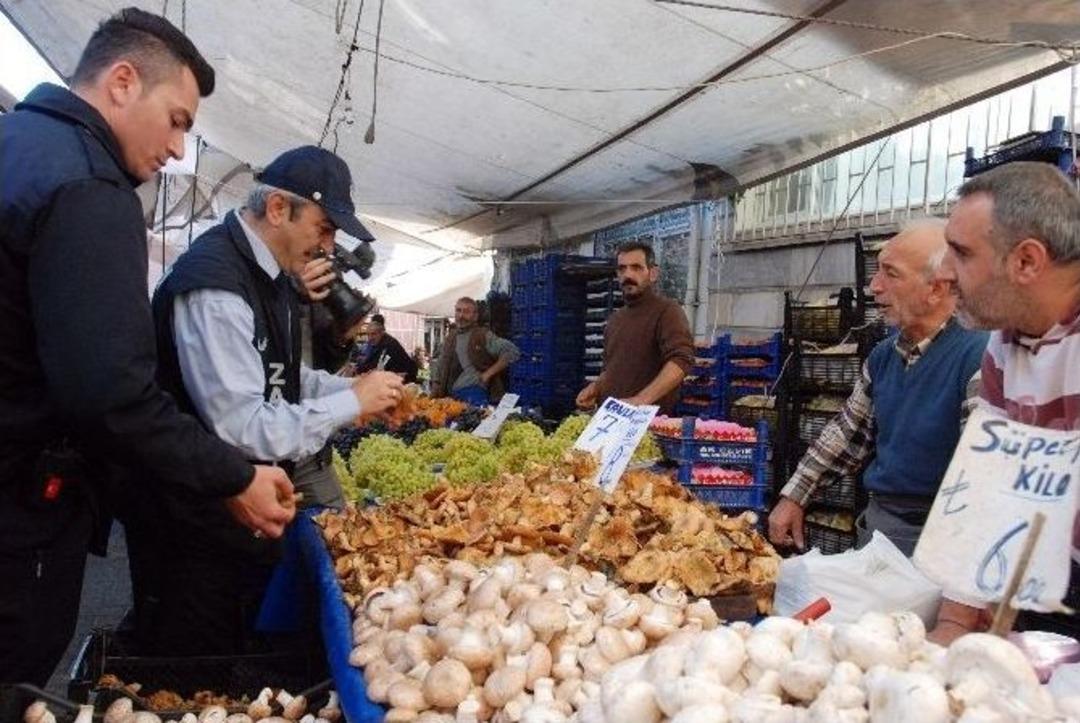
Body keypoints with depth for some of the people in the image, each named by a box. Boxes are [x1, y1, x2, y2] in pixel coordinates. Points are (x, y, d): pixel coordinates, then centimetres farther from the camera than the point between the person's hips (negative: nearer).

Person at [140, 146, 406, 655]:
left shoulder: (272, 275, 7)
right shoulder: (214, 285, -25)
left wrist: (357, 387, 4)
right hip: (208, 524, -9)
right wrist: (353, 402, -19)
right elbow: (246, 427, -29)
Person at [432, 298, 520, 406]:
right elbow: (441, 368, 26)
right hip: (452, 395, 5)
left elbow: (512, 351, -11)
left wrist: (488, 373, -12)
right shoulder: (450, 338, 17)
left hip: (475, 393, -5)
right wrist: (435, 389, 13)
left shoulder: (483, 335, -2)